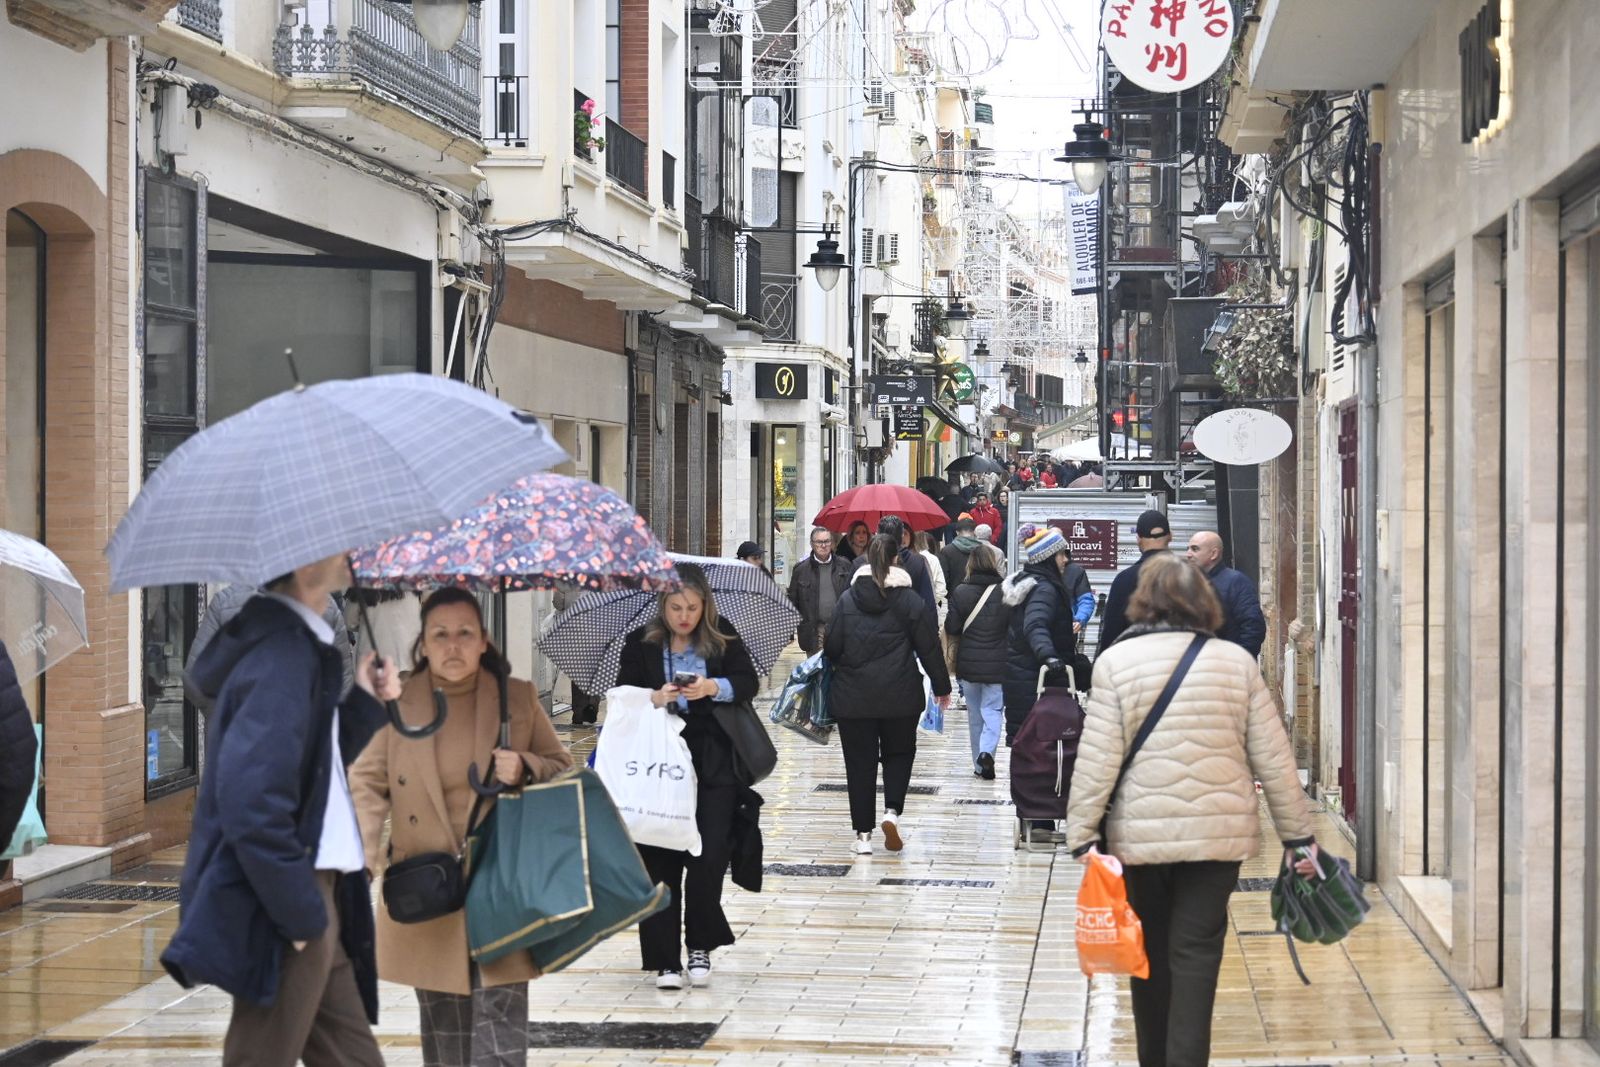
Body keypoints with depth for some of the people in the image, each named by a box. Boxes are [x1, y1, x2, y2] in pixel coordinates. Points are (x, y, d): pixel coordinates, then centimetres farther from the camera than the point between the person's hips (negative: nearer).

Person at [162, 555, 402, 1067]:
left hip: (309, 895, 10)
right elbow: (251, 803, -27)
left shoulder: (300, 646, 12)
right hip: (287, 904, -10)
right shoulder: (283, 656, -20)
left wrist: (364, 705, 9)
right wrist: (303, 912, -21)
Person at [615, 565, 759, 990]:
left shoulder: (722, 637, 4)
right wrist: (654, 698, -18)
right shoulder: (641, 644, 3)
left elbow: (749, 682, -1)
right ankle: (665, 959, 7)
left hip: (713, 765, 0)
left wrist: (713, 688, -18)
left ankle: (701, 945, 14)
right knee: (660, 861, 0)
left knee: (709, 856, -6)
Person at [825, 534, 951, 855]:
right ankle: (892, 811, -4)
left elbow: (832, 647, -1)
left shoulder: (848, 599, -2)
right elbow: (929, 648, -1)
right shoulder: (910, 600, -4)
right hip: (899, 695, 0)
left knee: (860, 762, 7)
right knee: (899, 753, 18)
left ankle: (863, 834, 7)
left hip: (853, 696, 0)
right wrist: (941, 687, 11)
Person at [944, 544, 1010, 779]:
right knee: (992, 710, 4)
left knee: (974, 714, 13)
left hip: (968, 663, 1)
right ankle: (987, 751, -20)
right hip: (997, 664, -1)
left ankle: (980, 765, 19)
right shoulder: (1006, 592, -9)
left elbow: (951, 627, -4)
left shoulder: (961, 592, -7)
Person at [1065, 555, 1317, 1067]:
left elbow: (1097, 760, -8)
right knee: (1196, 957, 2)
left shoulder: (1116, 661, -3)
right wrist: (1298, 835, 10)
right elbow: (1274, 760, 2)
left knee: (1151, 956, 15)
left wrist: (1083, 836, -4)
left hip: (1140, 834, 0)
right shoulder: (1237, 662, 1)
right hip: (1219, 832, 0)